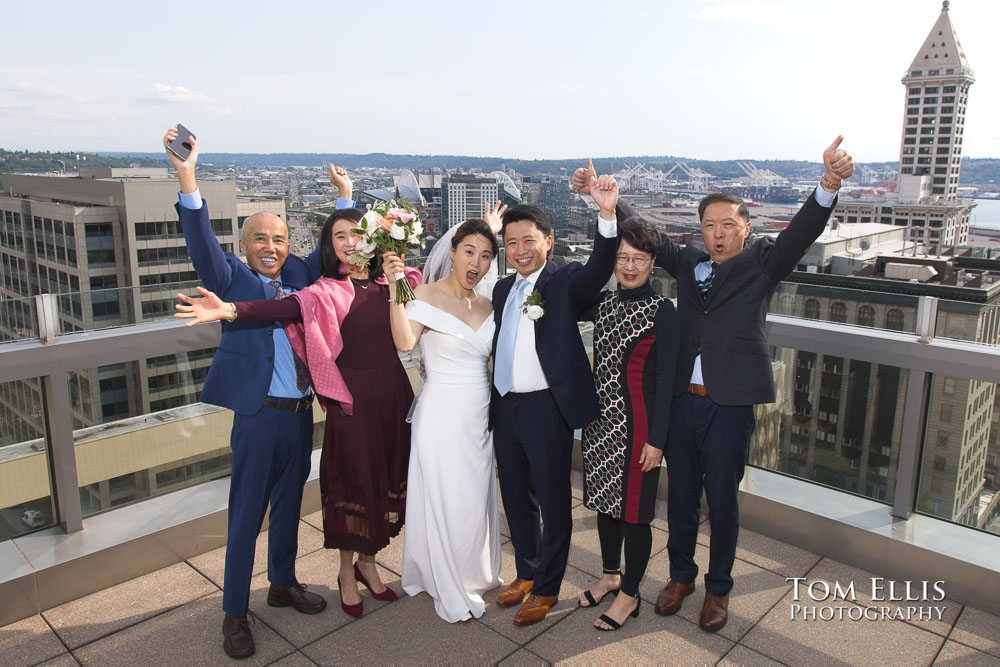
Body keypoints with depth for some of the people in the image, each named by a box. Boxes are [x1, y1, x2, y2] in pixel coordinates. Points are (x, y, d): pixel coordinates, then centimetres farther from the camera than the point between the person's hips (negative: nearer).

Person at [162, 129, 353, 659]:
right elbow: (202, 242, -19)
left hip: (301, 414, 5)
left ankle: (283, 584, 39)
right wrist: (187, 178, -32)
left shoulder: (300, 275, 9)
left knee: (288, 507, 20)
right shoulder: (232, 277, -4)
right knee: (245, 517, 6)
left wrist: (345, 197, 10)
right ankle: (235, 613, 21)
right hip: (258, 416, -5)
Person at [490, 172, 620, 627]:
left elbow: (599, 269, -28)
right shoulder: (502, 288, 11)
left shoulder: (565, 282, -8)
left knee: (553, 501, 8)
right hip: (505, 407, 7)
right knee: (516, 498, 19)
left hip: (547, 408, -6)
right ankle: (526, 573, 40)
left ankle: (546, 588, 27)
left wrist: (607, 213, -44)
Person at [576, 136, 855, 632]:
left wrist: (829, 185, -35)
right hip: (681, 401, 3)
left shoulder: (762, 263, 0)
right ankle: (680, 576, 37)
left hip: (730, 406, -3)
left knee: (722, 503, 11)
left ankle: (718, 588, 32)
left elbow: (801, 233, -16)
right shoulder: (688, 263, 9)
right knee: (680, 497, 16)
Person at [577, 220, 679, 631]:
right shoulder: (602, 303, 5)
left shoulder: (662, 311, -10)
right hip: (601, 416, 6)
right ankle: (611, 575, 39)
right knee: (605, 500, 18)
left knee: (633, 508, 6)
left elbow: (665, 378, -11)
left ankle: (630, 595, 25)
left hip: (636, 420, -6)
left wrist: (657, 438, -13)